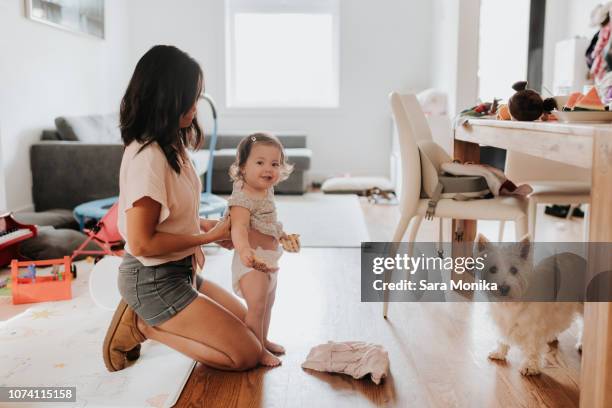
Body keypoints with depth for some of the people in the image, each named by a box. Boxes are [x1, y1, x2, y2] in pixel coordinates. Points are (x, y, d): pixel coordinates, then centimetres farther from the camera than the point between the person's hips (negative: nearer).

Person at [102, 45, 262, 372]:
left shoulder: (169, 147, 4)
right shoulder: (147, 156, -25)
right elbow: (141, 243, -25)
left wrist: (209, 226, -1)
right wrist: (208, 237, -16)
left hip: (178, 270, 9)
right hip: (153, 280, -9)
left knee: (243, 318, 24)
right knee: (247, 354, -7)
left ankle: (143, 317, 13)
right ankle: (143, 326, -1)